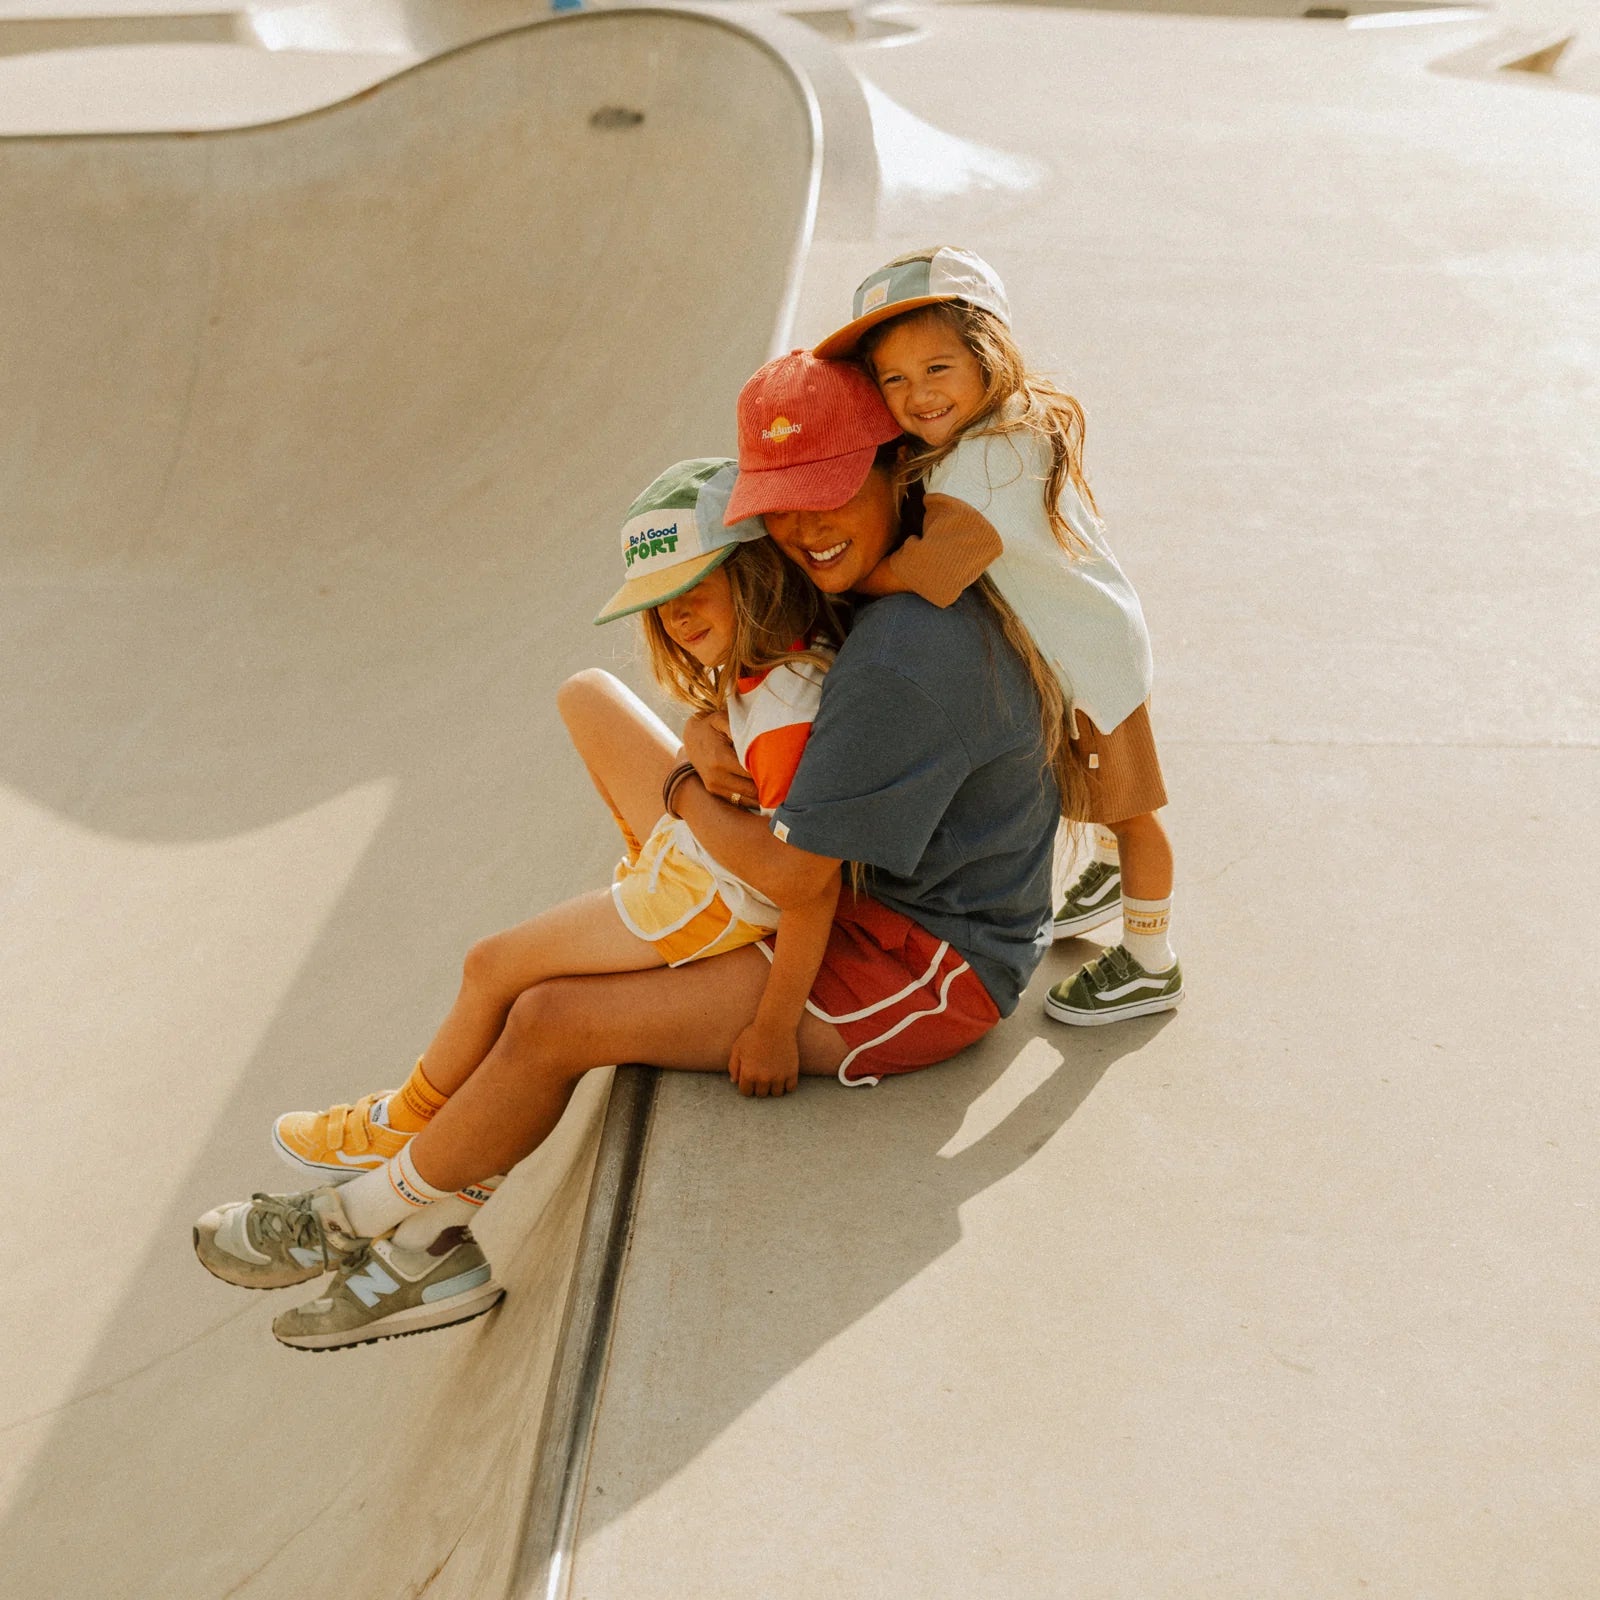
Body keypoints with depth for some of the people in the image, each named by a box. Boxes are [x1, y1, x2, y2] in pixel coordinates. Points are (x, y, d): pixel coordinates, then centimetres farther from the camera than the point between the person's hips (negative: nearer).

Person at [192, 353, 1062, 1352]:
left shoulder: (902, 657, -28)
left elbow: (793, 873, -25)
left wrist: (681, 791, -5)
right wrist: (707, 728, -8)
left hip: (925, 972, -11)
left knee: (553, 1018, -15)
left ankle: (371, 1216, 14)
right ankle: (424, 1245, 10)